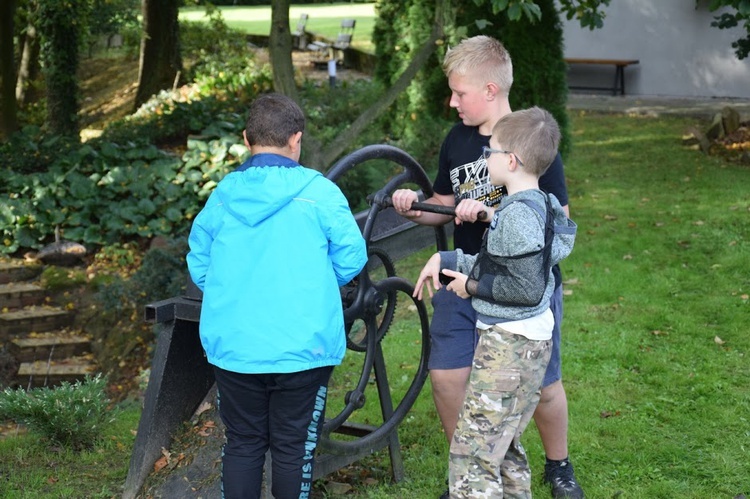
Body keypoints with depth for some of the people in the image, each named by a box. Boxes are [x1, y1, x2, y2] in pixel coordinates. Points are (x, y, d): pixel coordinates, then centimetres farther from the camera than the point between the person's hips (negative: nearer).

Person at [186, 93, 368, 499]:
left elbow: (198, 266, 7)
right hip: (302, 348, -3)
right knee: (293, 448, 9)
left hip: (232, 347, 3)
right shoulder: (319, 192, -7)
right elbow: (351, 258, -4)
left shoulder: (222, 194, 2)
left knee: (243, 444, 14)